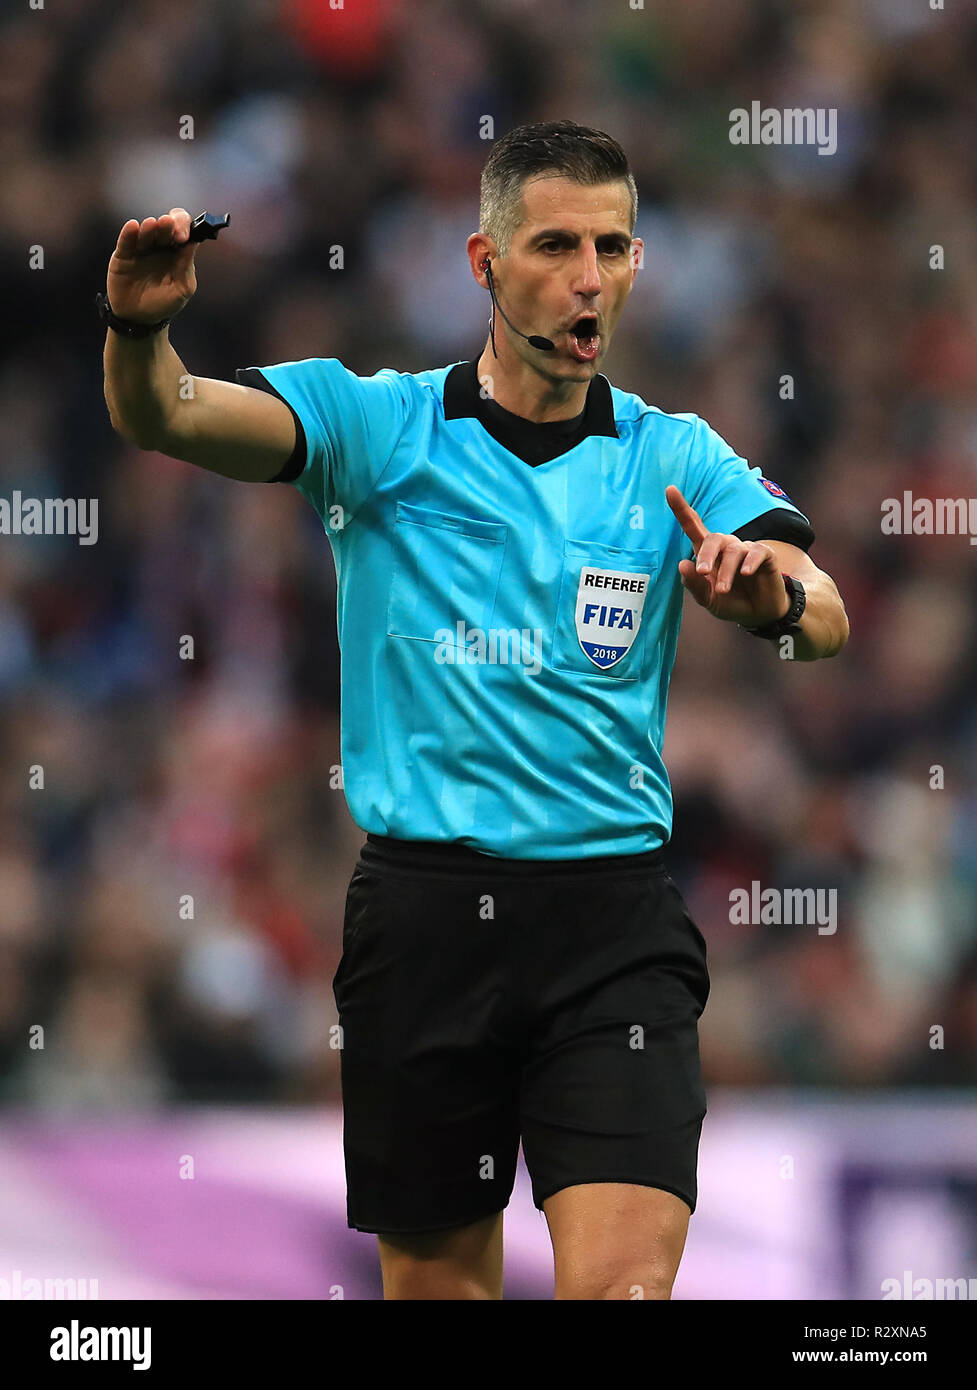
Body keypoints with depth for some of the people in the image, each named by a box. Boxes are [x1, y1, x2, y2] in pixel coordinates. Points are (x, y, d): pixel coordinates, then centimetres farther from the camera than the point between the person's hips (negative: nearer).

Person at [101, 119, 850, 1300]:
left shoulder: (674, 460, 7)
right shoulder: (381, 425, 4)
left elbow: (826, 618, -7)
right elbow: (166, 417, -11)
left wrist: (776, 592, -32)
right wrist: (140, 326, -34)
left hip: (612, 917, 0)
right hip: (425, 906, 0)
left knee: (624, 1282, -16)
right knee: (433, 1278, 9)